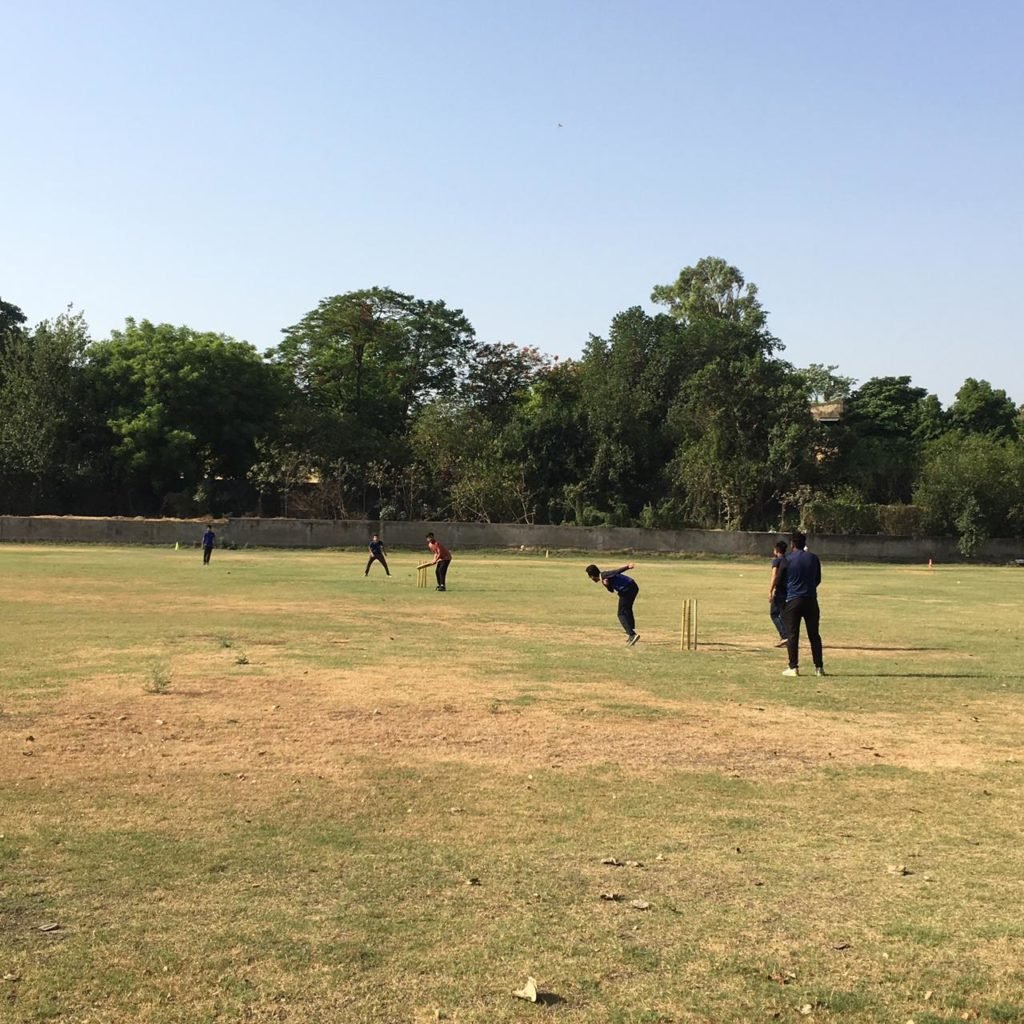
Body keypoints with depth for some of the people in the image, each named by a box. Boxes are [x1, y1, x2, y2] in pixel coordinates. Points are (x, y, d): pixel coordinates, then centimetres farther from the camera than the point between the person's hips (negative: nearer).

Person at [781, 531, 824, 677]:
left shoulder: (787, 559, -5)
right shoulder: (813, 558, 4)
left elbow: (783, 580, 2)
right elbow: (818, 579, 12)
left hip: (793, 600, -3)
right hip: (811, 600, 3)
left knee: (792, 635, 2)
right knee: (814, 635, 9)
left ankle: (793, 667, -1)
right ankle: (819, 667, 9)